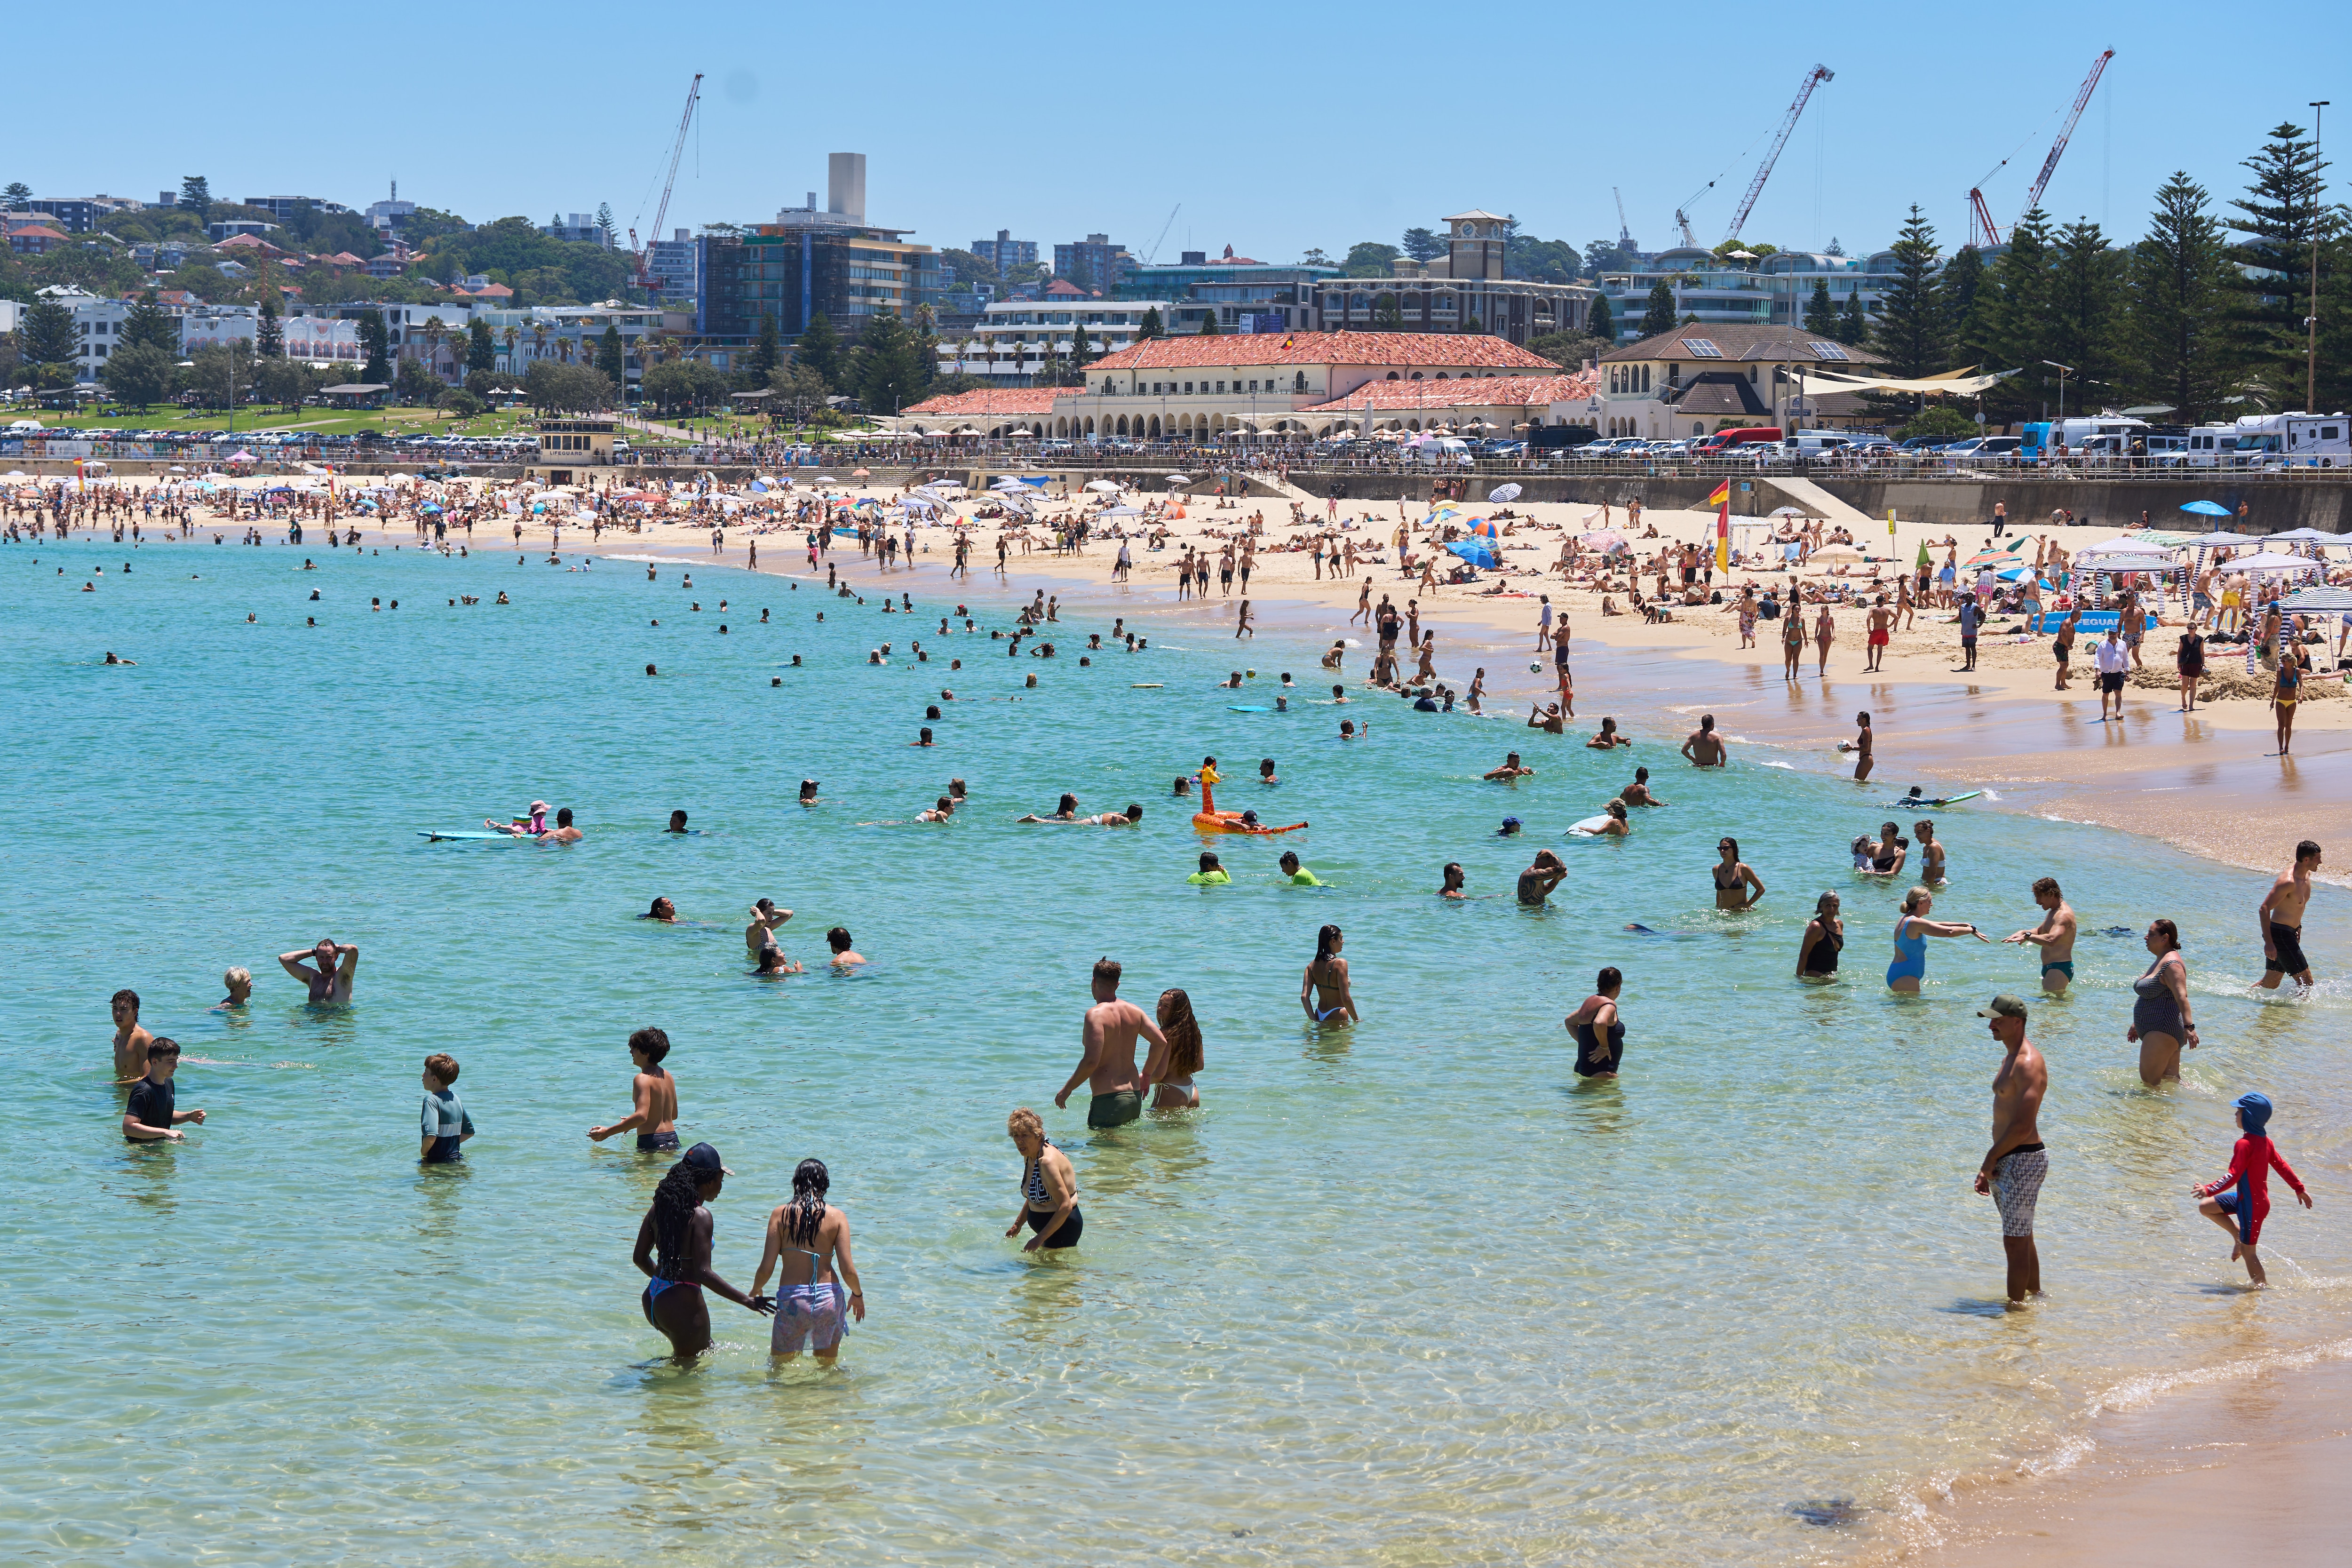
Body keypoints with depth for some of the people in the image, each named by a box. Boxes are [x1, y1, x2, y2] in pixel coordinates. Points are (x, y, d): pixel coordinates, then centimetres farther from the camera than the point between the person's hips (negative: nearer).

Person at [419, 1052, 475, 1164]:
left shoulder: (432, 1101, -14)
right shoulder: (456, 1099, 11)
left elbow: (431, 1136, -29)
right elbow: (469, 1132, 21)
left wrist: (423, 1153, -10)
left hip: (437, 1162, -8)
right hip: (456, 1158, 8)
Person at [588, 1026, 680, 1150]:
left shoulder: (643, 1079, -14)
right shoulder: (667, 1076, 13)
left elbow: (642, 1116, -27)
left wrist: (607, 1132, -23)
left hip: (652, 1141, -9)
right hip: (673, 1139, 9)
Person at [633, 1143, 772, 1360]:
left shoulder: (659, 1208, 5)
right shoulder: (700, 1216, -17)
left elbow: (640, 1258, 12)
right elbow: (703, 1273, -21)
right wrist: (746, 1301, -17)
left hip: (653, 1298, 8)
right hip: (683, 1302, -8)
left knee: (706, 1348, 26)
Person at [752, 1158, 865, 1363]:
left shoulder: (781, 1214, -2)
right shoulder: (837, 1216, -1)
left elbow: (766, 1269, -4)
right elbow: (848, 1271, -5)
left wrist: (755, 1291, 18)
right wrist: (858, 1294, 16)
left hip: (792, 1300, -1)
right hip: (829, 1299, 1)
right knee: (828, 1368, 17)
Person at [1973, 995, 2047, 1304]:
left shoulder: (2028, 1064, -18)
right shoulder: (2011, 1059, 15)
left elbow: (2022, 1127, -24)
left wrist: (1990, 1160, -12)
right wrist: (1989, 1168, 14)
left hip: (2023, 1162, -10)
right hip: (2007, 1162, 10)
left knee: (2015, 1243, -6)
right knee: (2021, 1239, 19)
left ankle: (2015, 1307, -1)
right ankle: (2035, 1296, 30)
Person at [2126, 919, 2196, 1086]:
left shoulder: (2171, 964, -16)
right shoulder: (2160, 961, 17)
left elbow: (2182, 997, -28)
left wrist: (2189, 1027, -38)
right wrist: (2137, 1025, 33)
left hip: (2162, 1032, -11)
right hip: (2156, 1030, 11)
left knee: (2149, 1082, -12)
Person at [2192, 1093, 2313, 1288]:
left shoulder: (2245, 1144, -24)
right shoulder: (2265, 1140, 3)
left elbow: (2233, 1177, -28)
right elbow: (2282, 1166, 10)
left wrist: (2209, 1190, -29)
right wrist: (2300, 1189, 19)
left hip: (2252, 1205, -9)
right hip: (2244, 1197, 9)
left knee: (2248, 1252, 1)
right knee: (2205, 1208, 14)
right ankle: (2239, 1236, 19)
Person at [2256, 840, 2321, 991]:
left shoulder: (2307, 875, 8)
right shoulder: (2288, 881, -23)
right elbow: (2264, 909, -25)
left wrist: (2297, 927, 26)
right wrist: (2268, 942, -27)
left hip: (2289, 933, 10)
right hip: (2279, 934, -10)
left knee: (2271, 983, 14)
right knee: (2306, 982, -10)